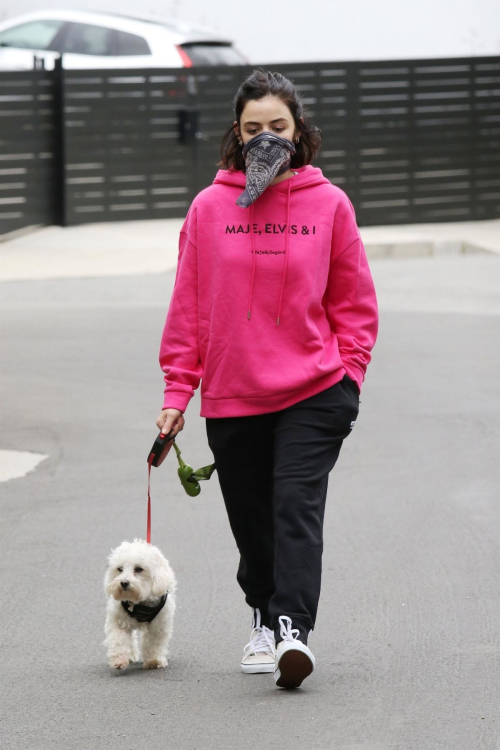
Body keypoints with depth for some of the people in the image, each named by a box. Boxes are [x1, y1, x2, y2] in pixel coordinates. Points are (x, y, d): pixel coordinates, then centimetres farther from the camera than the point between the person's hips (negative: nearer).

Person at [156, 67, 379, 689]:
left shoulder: (329, 204, 1)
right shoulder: (210, 208, 2)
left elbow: (354, 300, 8)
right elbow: (189, 305, 6)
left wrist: (348, 371, -3)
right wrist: (177, 391, 2)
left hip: (314, 392, -2)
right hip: (231, 395, 2)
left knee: (297, 506, -16)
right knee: (251, 520, 10)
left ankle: (294, 628, -21)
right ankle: (265, 619, 31)